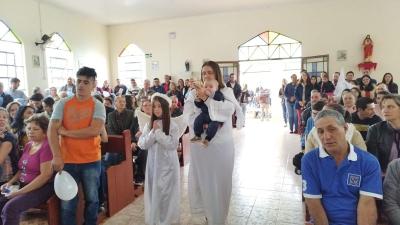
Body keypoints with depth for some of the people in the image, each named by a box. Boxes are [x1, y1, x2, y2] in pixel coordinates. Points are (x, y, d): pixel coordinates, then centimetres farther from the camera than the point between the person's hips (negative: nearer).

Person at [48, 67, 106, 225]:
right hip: (67, 161, 1)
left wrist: (65, 132, -12)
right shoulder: (62, 104, 0)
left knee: (91, 199, 15)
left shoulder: (97, 106, -4)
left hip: (91, 161, 0)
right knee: (67, 203, 11)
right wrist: (56, 156, -15)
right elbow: (52, 130, -5)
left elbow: (95, 130, -19)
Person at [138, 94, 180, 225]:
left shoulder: (172, 125, -9)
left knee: (167, 191, 7)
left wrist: (158, 132, -18)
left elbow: (173, 144, -18)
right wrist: (153, 132, -17)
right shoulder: (148, 125, 0)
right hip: (153, 163, 3)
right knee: (153, 191, 12)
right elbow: (142, 144, -5)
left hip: (168, 164, -3)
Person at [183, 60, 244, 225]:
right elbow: (188, 115, -8)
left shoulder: (226, 91, 0)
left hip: (222, 144, 0)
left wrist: (206, 98, -21)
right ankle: (206, 211, 36)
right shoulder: (194, 93, 1)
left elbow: (230, 108, -19)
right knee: (202, 179, 12)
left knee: (221, 181, 10)